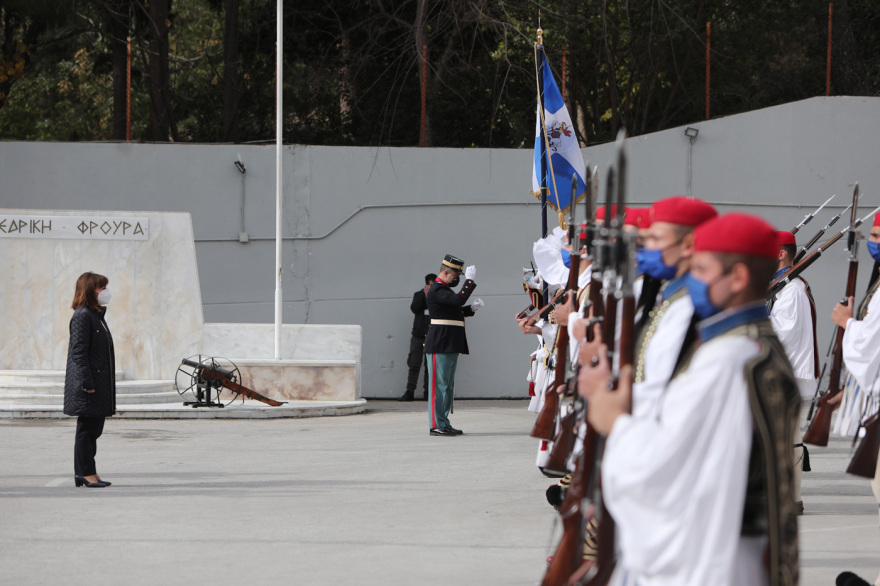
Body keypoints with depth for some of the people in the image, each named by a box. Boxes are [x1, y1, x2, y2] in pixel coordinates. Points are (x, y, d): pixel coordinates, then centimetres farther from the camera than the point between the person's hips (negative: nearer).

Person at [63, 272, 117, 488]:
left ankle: (85, 473, 16)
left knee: (93, 429, 11)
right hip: (88, 388, -10)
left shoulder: (97, 315, 16)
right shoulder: (82, 316, -13)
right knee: (87, 428, -4)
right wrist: (87, 383, -22)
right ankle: (86, 473, 1)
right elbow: (79, 352, -18)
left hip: (99, 383, 10)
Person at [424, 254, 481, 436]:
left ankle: (444, 423, 17)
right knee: (439, 384, -8)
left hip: (451, 346, 11)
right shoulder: (436, 290, -14)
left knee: (448, 385, 12)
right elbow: (458, 300, -27)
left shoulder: (444, 289, 19)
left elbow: (455, 310, 26)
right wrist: (469, 280, -21)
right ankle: (436, 425, -8)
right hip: (440, 345, -11)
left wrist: (472, 308, 10)